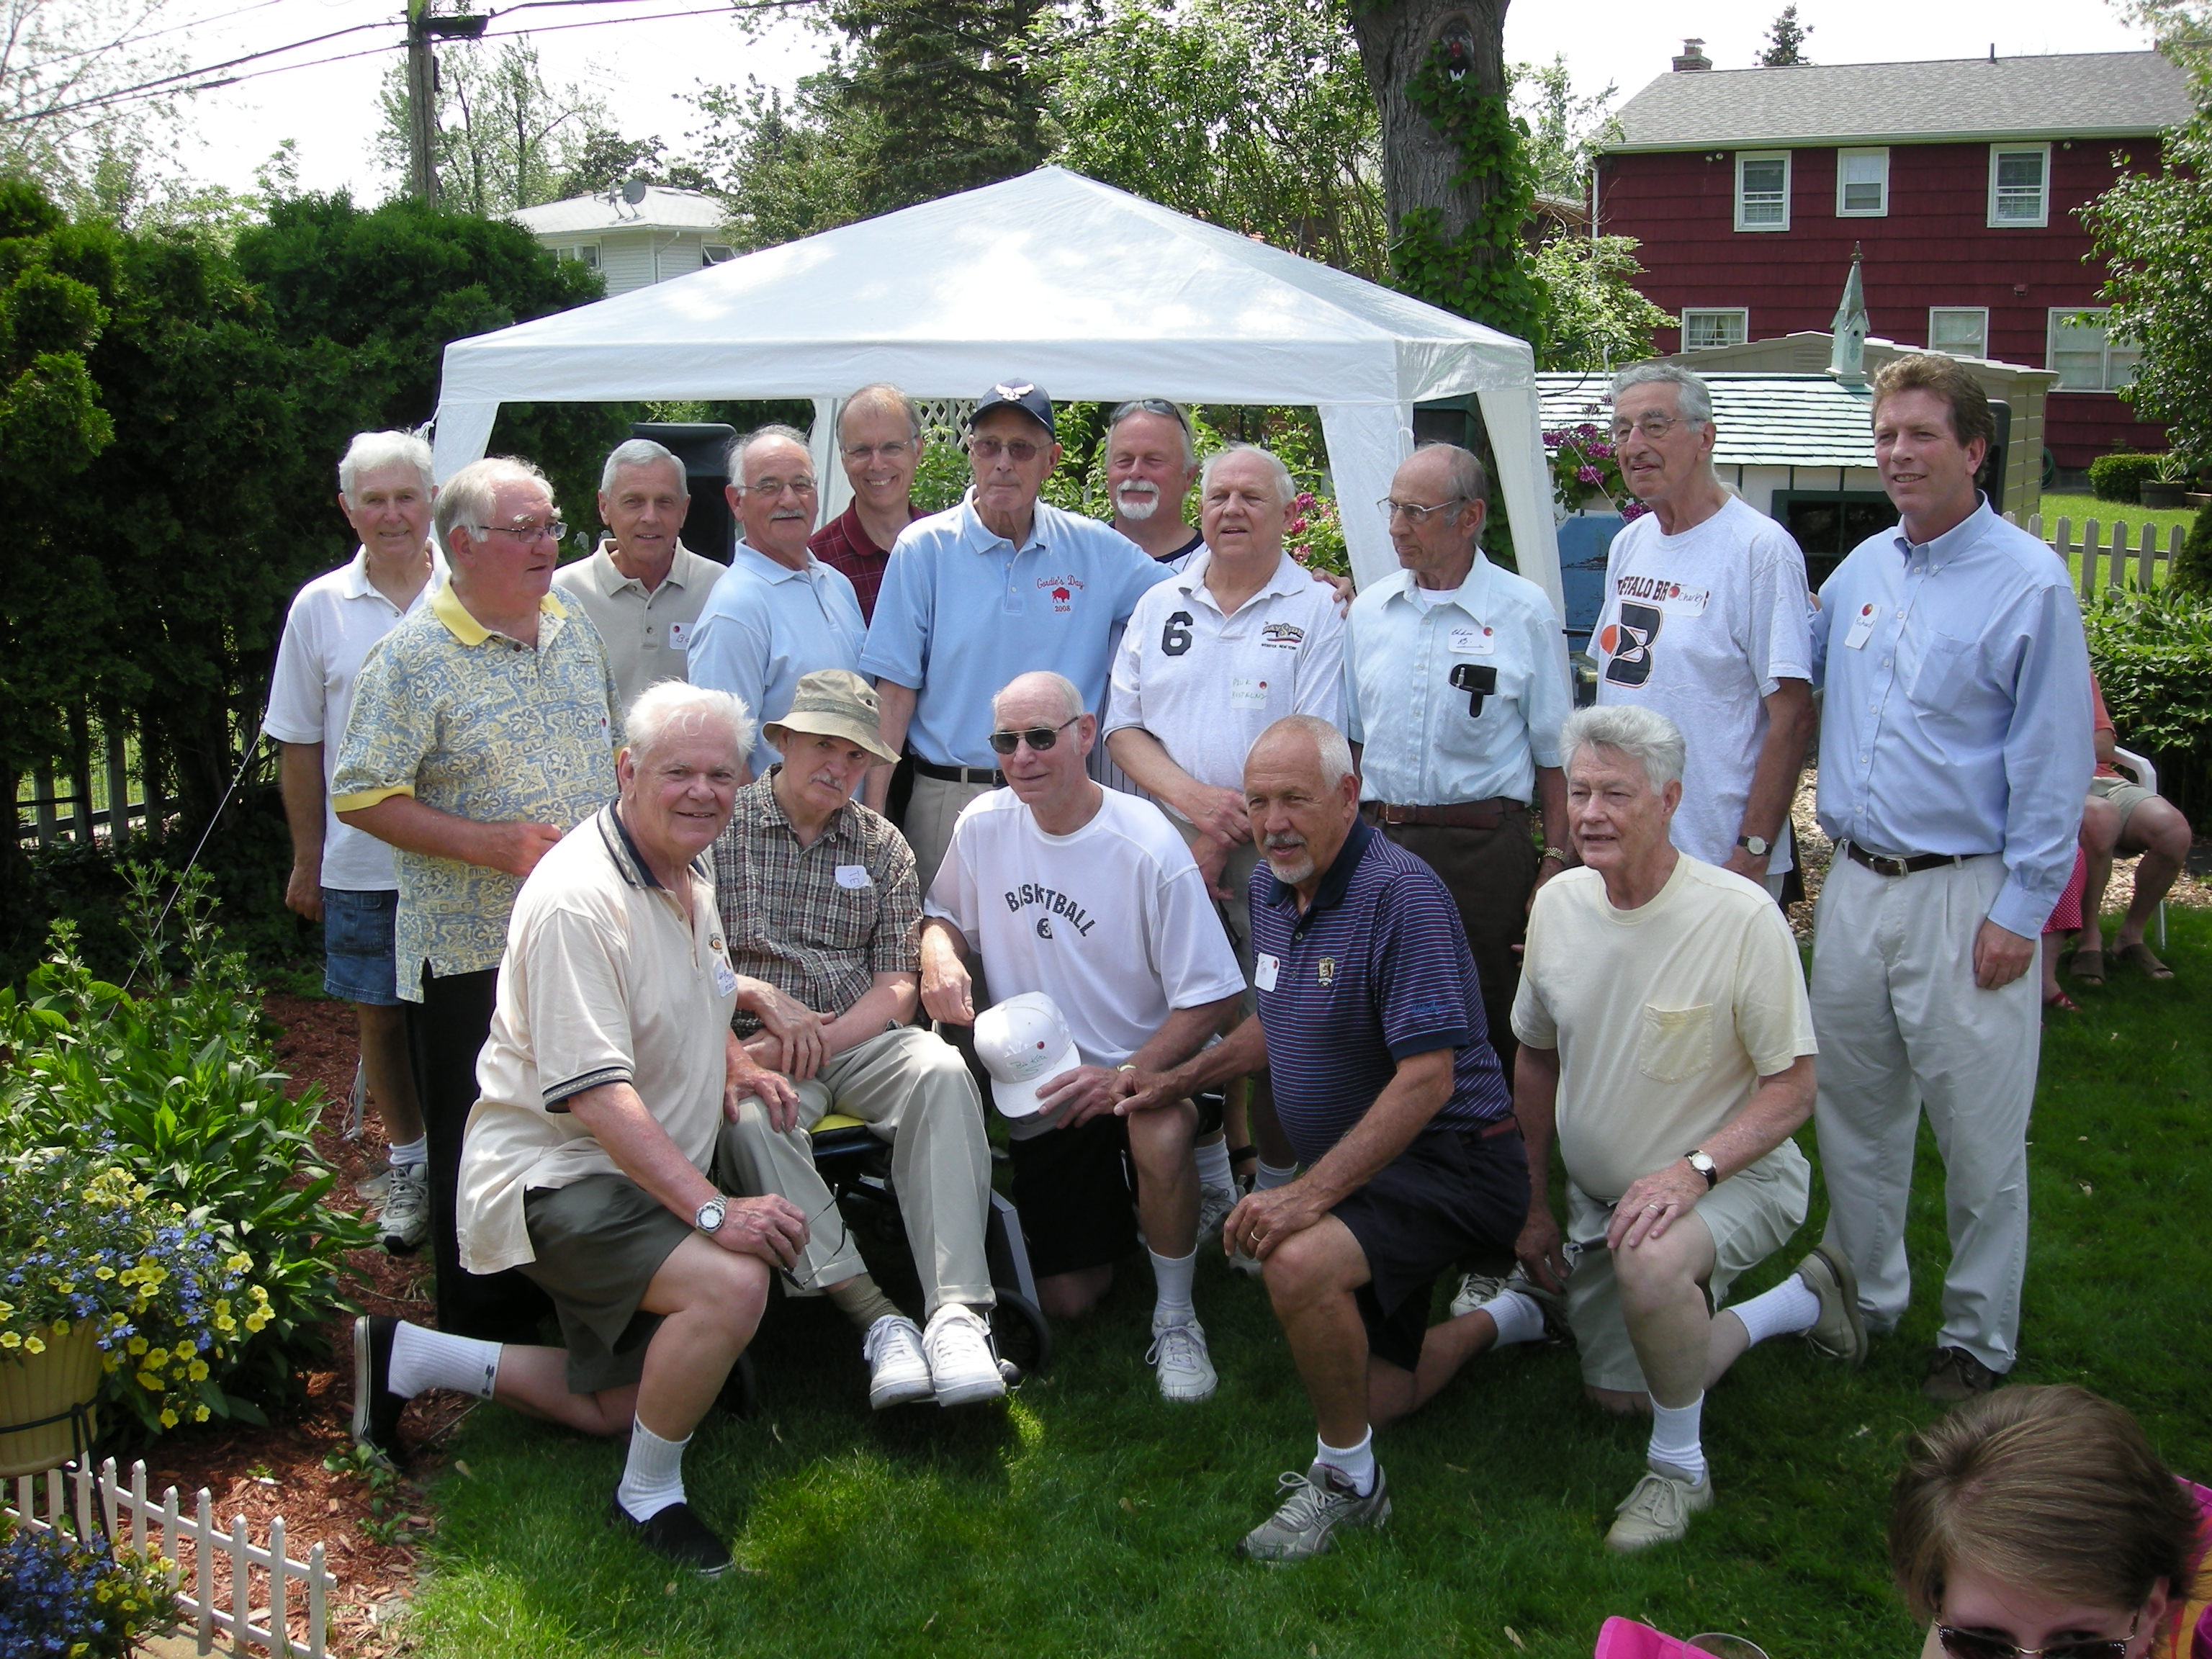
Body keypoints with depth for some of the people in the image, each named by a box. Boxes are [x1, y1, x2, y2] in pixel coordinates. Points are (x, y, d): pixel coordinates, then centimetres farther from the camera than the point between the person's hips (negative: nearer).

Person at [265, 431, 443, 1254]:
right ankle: (409, 1165, 27)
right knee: (380, 1016, 10)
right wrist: (307, 860, 8)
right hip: (361, 865, 2)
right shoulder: (320, 608, 3)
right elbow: (301, 745, 9)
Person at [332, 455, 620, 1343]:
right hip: (471, 950, -6)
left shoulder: (575, 628, 9)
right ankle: (483, 1337, 21)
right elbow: (362, 796, -13)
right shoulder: (413, 658, -11)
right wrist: (487, 843, -21)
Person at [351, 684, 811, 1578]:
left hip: (642, 1180, 10)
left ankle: (409, 1357, 31)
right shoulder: (579, 900, -25)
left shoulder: (688, 874, 6)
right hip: (553, 1177, -10)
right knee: (731, 1283, -33)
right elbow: (596, 1095, -31)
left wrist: (736, 1064, 4)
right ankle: (649, 1497, -9)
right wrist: (714, 1210, -36)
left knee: (618, 1406, 18)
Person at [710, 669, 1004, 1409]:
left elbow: (897, 985, 6)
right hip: (757, 1043, -2)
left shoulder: (882, 846, 14)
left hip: (861, 1038, 2)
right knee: (753, 1116, -36)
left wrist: (821, 1037, -12)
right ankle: (878, 1319, -33)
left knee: (940, 1071, -30)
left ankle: (957, 1310, -37)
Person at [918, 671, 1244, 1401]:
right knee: (1067, 1301, 3)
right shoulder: (983, 826, -4)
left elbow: (1209, 997, -16)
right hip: (1039, 1090, 4)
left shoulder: (1148, 845, -18)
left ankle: (1175, 1318, -14)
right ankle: (1111, 1218, 39)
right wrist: (939, 951, -11)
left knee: (1160, 1137, -40)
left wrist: (1127, 1077, -28)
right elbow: (944, 913, 14)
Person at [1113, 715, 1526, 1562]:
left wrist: (1311, 1194, -33)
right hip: (1351, 1167, 9)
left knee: (1301, 1262, -36)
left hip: (1448, 1161, -9)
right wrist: (1176, 1079, 12)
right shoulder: (1270, 887, 4)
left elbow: (1428, 1079, -29)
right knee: (1373, 1398, 15)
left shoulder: (1400, 891, -24)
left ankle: (1346, 1481, -12)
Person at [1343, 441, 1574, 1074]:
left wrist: (1554, 863, -7)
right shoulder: (1369, 609, 10)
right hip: (1378, 846, 4)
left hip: (1484, 850, -4)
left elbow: (1554, 754, -1)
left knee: (1491, 1023, 1)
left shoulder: (1525, 612, -1)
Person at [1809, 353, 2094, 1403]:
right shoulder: (1859, 572, 9)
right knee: (1852, 1111, 14)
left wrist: (2020, 911, -11)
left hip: (1964, 895, -6)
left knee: (1978, 1130, 3)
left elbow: (2054, 762, -9)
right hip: (1854, 883, 6)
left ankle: (1978, 1338, 18)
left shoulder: (2029, 584, -8)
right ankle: (1864, 1299, 31)